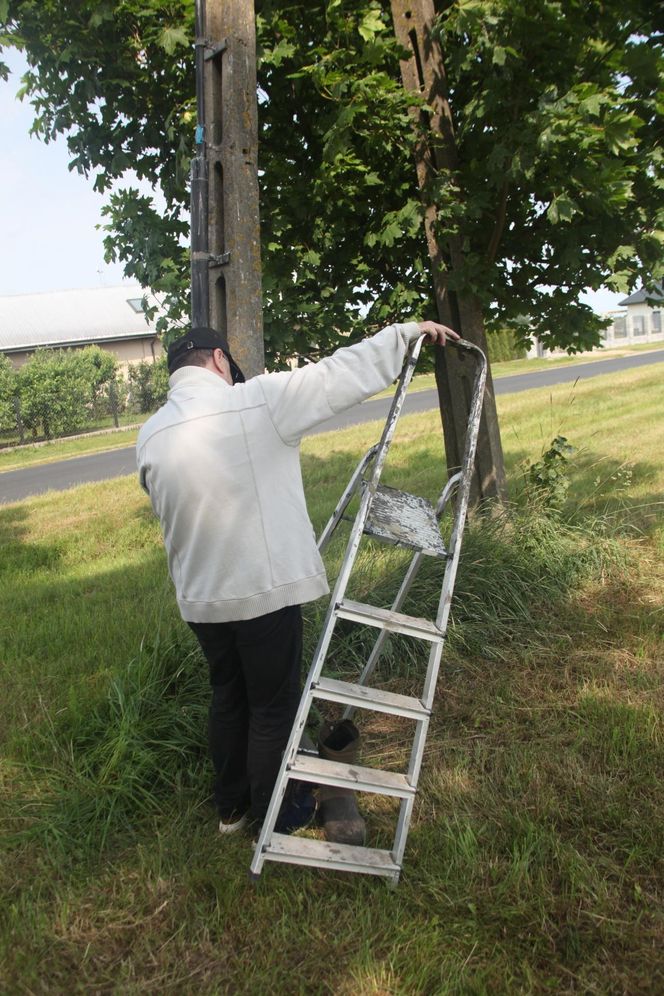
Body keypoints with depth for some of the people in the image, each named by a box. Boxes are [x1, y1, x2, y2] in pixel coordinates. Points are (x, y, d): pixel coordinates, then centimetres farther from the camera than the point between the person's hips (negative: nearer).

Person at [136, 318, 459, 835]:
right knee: (273, 706, 12)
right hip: (266, 589, -5)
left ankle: (232, 806, 40)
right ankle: (273, 816, 30)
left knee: (228, 697, 23)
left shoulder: (150, 437, 0)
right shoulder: (257, 401, -16)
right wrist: (409, 330, 2)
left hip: (200, 597, 6)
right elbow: (344, 373, -10)